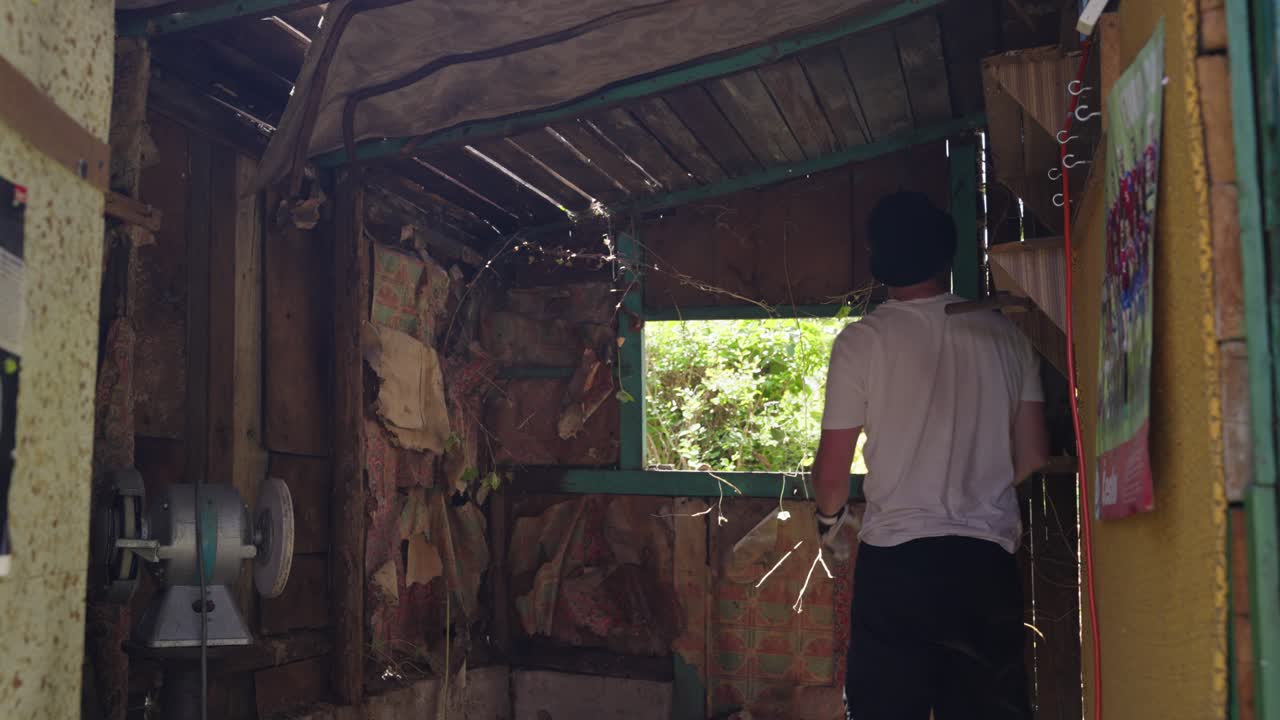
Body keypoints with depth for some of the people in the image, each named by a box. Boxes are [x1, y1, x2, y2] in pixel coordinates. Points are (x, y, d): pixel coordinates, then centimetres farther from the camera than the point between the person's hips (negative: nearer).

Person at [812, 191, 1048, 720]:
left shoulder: (863, 340, -6)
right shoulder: (1005, 335, 4)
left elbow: (832, 473, -4)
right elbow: (1032, 455, 7)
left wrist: (830, 516, 17)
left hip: (896, 557, -3)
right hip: (987, 560, 3)